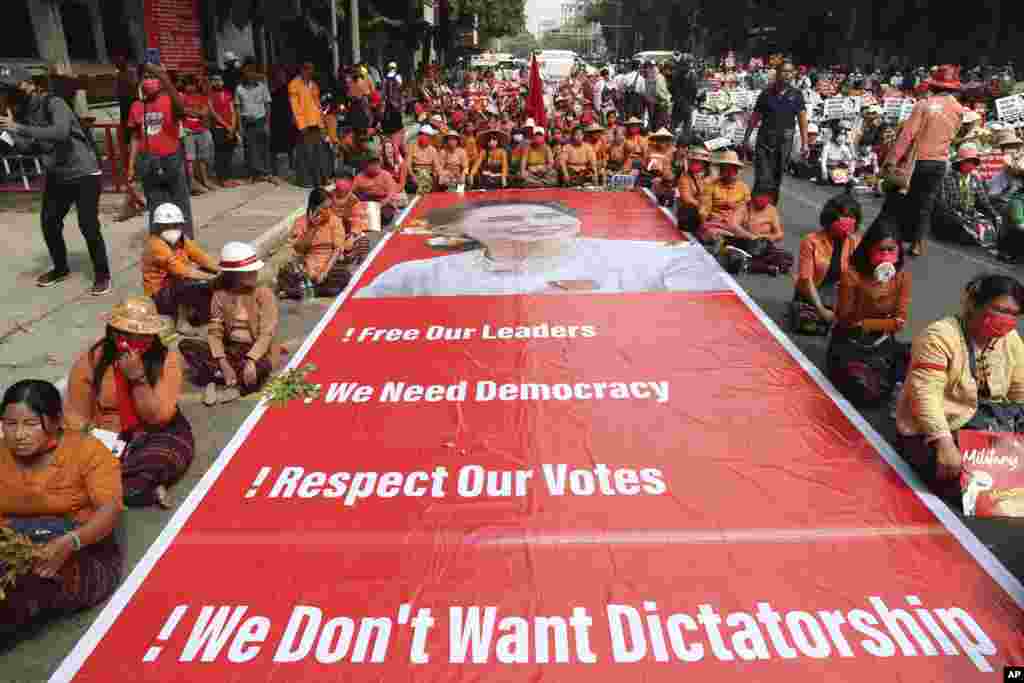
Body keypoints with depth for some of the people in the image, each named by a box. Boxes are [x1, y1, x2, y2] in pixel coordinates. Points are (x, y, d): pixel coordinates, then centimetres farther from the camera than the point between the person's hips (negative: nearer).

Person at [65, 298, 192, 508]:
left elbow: (158, 417, -15)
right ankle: (150, 491, -14)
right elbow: (76, 414, 1)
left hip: (159, 434, -2)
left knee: (158, 461, -33)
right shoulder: (91, 361, -6)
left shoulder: (167, 360, -11)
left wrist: (137, 376, -25)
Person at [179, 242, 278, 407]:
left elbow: (267, 334, -15)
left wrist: (250, 361, -31)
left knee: (263, 367, -38)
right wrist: (223, 364, -21)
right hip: (229, 349, 4)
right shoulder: (220, 295, 0)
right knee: (186, 345, -15)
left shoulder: (265, 294, -9)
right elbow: (215, 332, -5)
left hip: (255, 350, -4)